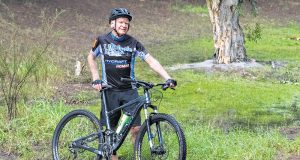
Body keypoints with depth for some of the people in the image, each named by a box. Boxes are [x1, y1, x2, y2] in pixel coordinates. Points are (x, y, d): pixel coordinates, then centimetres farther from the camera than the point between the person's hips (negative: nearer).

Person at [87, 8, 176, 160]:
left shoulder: (133, 43, -3)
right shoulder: (102, 41, -3)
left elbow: (151, 61, -8)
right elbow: (91, 57, 13)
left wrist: (168, 78, -19)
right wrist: (95, 78, 1)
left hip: (129, 90, 0)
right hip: (110, 91, 0)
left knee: (136, 127, -8)